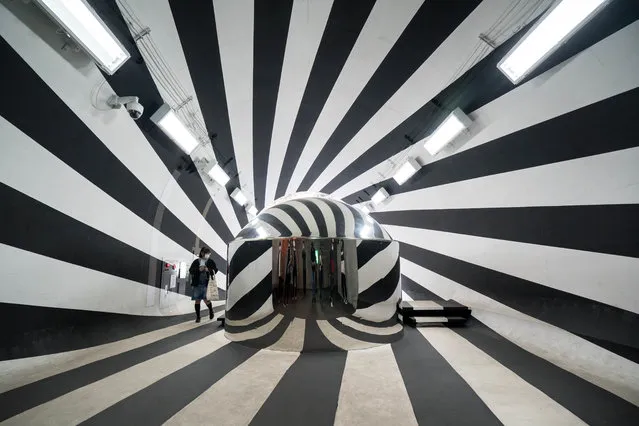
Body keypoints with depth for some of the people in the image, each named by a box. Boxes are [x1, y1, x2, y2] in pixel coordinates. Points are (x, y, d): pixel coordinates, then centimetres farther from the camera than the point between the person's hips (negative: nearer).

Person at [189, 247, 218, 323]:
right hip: (197, 284, 2)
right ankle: (197, 317, 18)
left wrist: (208, 270, -18)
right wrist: (199, 269, -14)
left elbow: (215, 270, 0)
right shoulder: (196, 261, 6)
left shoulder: (210, 261, 4)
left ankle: (211, 310, 25)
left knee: (206, 300, -6)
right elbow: (190, 270, 2)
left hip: (206, 284, -2)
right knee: (197, 300, 5)